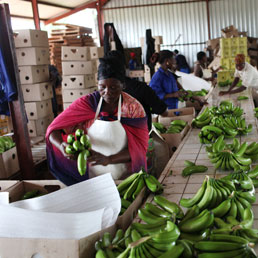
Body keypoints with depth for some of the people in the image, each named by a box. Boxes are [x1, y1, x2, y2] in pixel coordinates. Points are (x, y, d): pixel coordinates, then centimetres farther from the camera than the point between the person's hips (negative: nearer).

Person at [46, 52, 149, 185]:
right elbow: (54, 129, -1)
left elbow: (139, 147, -10)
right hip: (92, 177, 1)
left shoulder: (133, 107, -4)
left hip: (125, 178, -1)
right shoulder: (86, 103, -2)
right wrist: (62, 146, -24)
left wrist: (108, 159, -26)